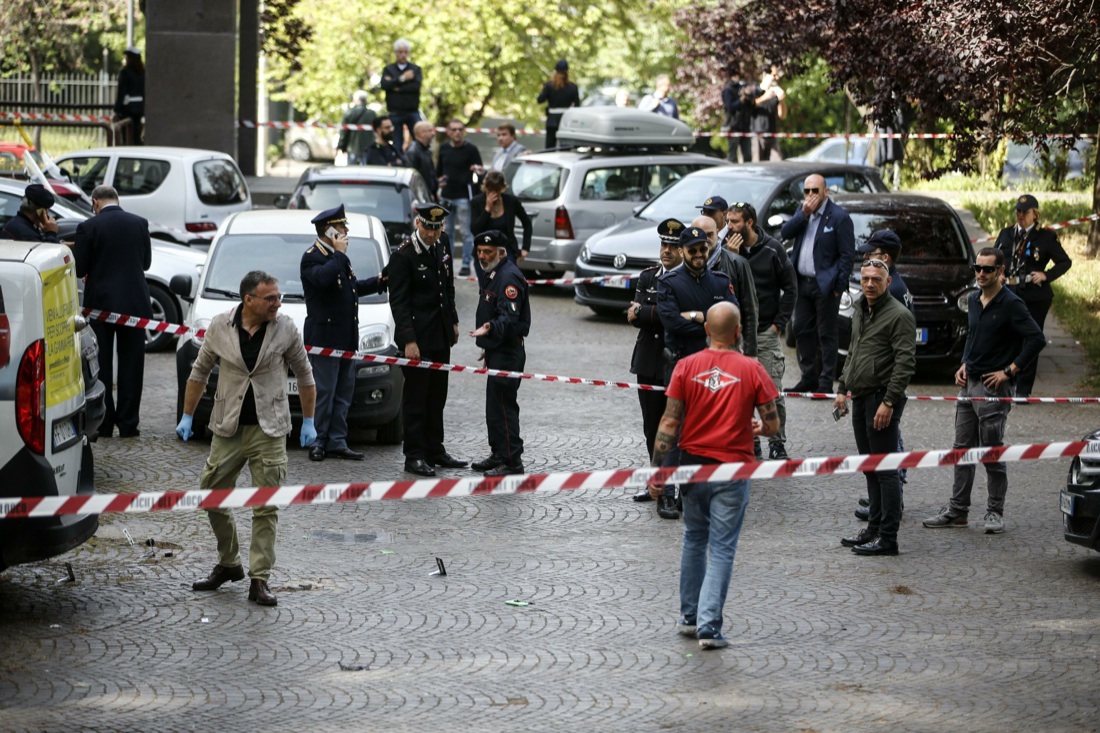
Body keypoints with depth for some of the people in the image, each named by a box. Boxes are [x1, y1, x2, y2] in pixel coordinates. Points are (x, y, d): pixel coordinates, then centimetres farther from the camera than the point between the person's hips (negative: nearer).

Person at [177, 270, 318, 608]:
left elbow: (304, 375, 7)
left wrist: (308, 421, 7)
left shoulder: (286, 328, -4)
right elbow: (200, 372, 10)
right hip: (228, 428, 2)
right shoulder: (220, 327, -3)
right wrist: (187, 416, 10)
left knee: (266, 507, -4)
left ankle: (260, 580, 2)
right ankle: (228, 564, 26)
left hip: (269, 430, -2)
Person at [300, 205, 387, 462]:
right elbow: (324, 278, -31)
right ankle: (317, 442, 1)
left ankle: (337, 441, 14)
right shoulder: (312, 257, -10)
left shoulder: (337, 257, 19)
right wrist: (339, 254, -19)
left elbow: (351, 287, 29)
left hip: (346, 338, 9)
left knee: (343, 393, 10)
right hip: (324, 337, -9)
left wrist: (377, 282, 16)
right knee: (323, 392, -5)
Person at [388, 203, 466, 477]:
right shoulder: (403, 255, -16)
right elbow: (398, 301, -16)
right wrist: (408, 340, -20)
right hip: (418, 337, -7)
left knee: (437, 397, 13)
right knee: (415, 398, -2)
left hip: (441, 334, 7)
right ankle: (414, 456, 3)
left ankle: (435, 451, 21)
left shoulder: (442, 244, 6)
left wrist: (453, 321, 17)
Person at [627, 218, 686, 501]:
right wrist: (661, 314, -14)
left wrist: (644, 312, -13)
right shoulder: (647, 276, 11)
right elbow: (634, 315, 1)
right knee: (652, 427, 11)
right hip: (649, 363, 5)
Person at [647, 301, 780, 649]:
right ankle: (709, 625, -5)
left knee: (694, 538, 20)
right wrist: (757, 428, 19)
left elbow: (669, 422, -5)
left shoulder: (686, 367, -3)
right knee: (721, 548, 2)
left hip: (692, 464, 3)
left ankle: (689, 616, 27)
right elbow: (773, 424, -3)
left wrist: (657, 468, 0)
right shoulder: (751, 370, -7)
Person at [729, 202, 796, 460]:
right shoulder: (727, 249, 3)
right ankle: (749, 443, 15)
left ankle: (777, 444, 8)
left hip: (767, 332, -2)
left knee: (773, 391, -3)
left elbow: (790, 288, 3)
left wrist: (779, 323, -3)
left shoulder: (771, 249, -2)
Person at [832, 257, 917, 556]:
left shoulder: (899, 315, -12)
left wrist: (889, 402, -22)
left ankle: (888, 537, -6)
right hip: (861, 398, 9)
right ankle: (875, 528, 23)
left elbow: (905, 363, -17)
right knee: (870, 468, 14)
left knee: (885, 469, -7)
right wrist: (843, 389, 20)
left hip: (882, 398, -9)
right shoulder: (860, 311, 16)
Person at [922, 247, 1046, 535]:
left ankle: (995, 512, 8)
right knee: (963, 448, 10)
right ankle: (957, 509, 16)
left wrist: (1009, 371, -16)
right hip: (969, 383, 8)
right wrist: (964, 365, 10)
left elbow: (1036, 339, -17)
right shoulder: (974, 301, 11)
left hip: (994, 386, -8)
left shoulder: (1011, 304, -12)